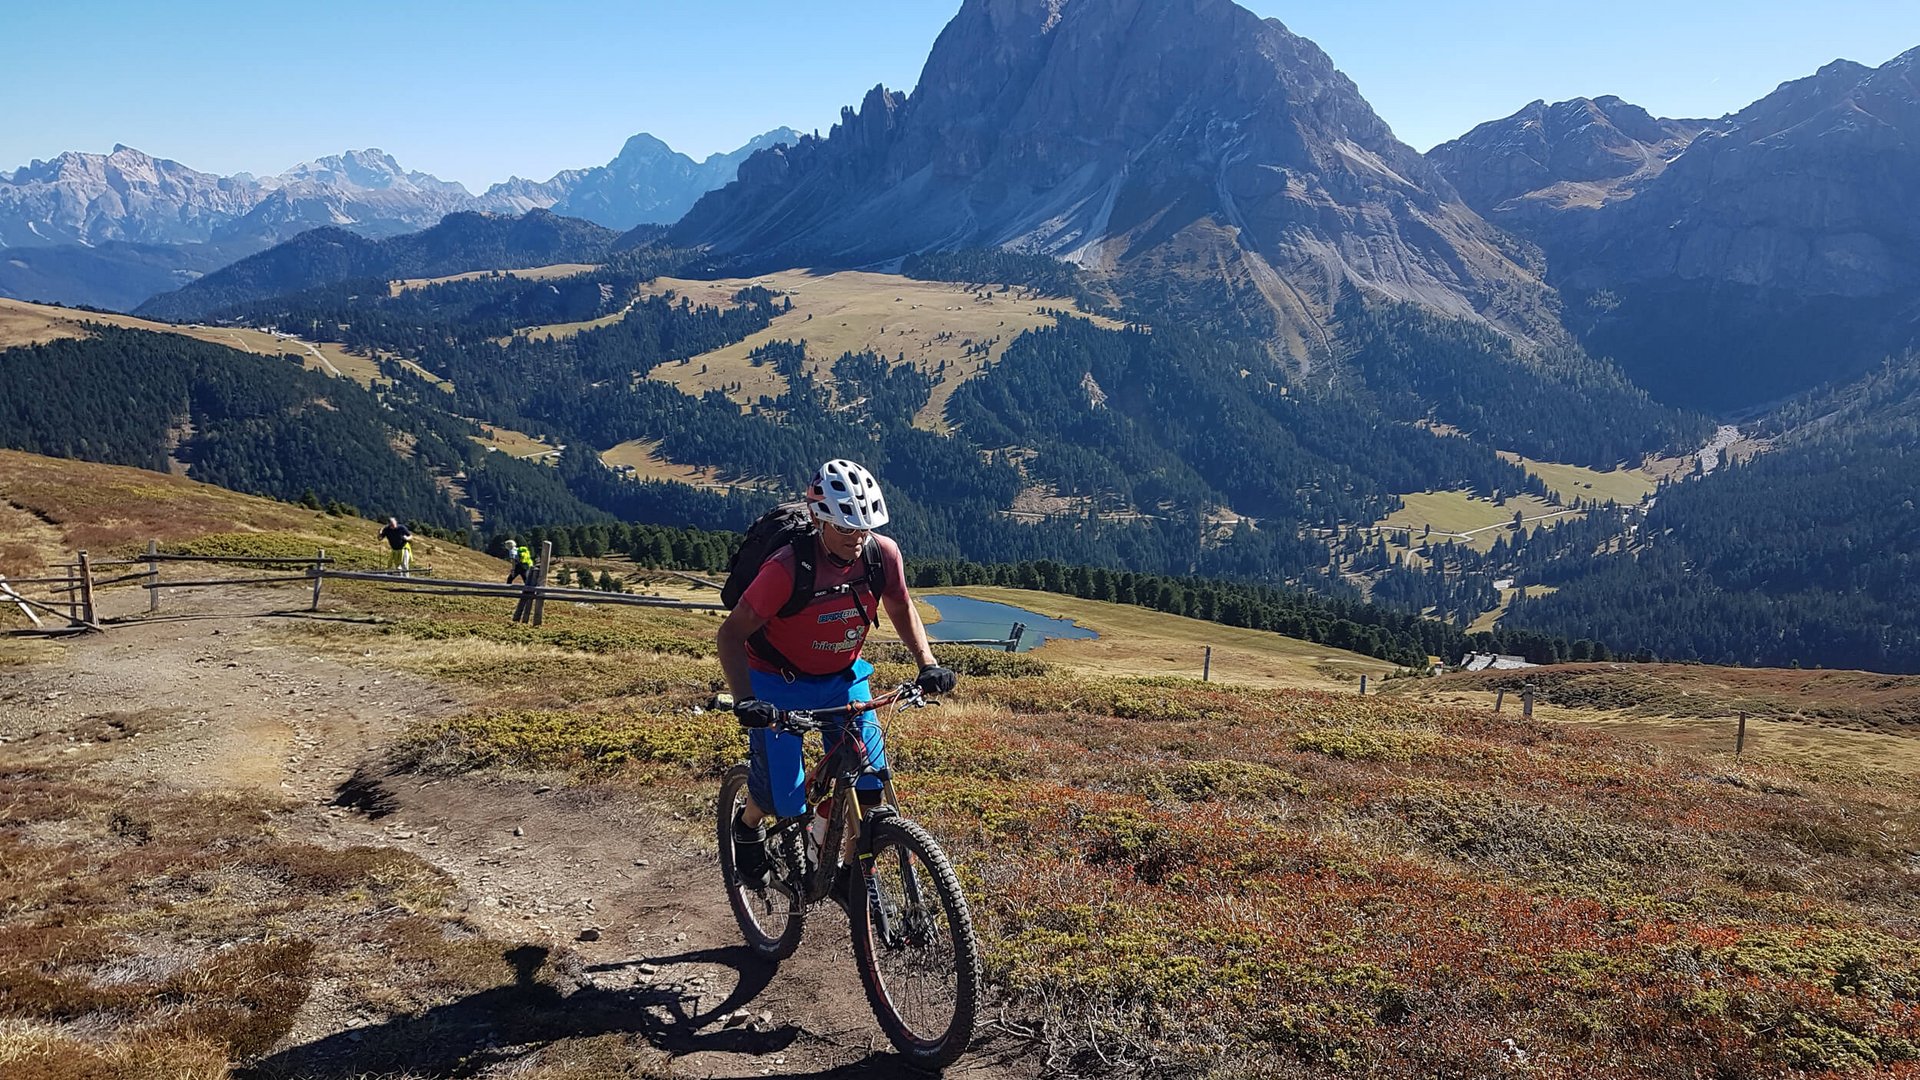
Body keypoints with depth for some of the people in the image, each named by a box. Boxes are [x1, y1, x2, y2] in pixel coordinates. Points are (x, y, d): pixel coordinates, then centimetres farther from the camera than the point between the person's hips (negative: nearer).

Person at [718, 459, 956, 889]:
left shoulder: (883, 554, -18)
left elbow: (901, 610, 2)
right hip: (779, 683, -4)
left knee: (868, 784, -5)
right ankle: (748, 826, 29)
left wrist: (928, 663, -12)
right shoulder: (787, 568, -31)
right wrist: (744, 699, -38)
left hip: (844, 677, 4)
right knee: (782, 798, -7)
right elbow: (731, 634, -25)